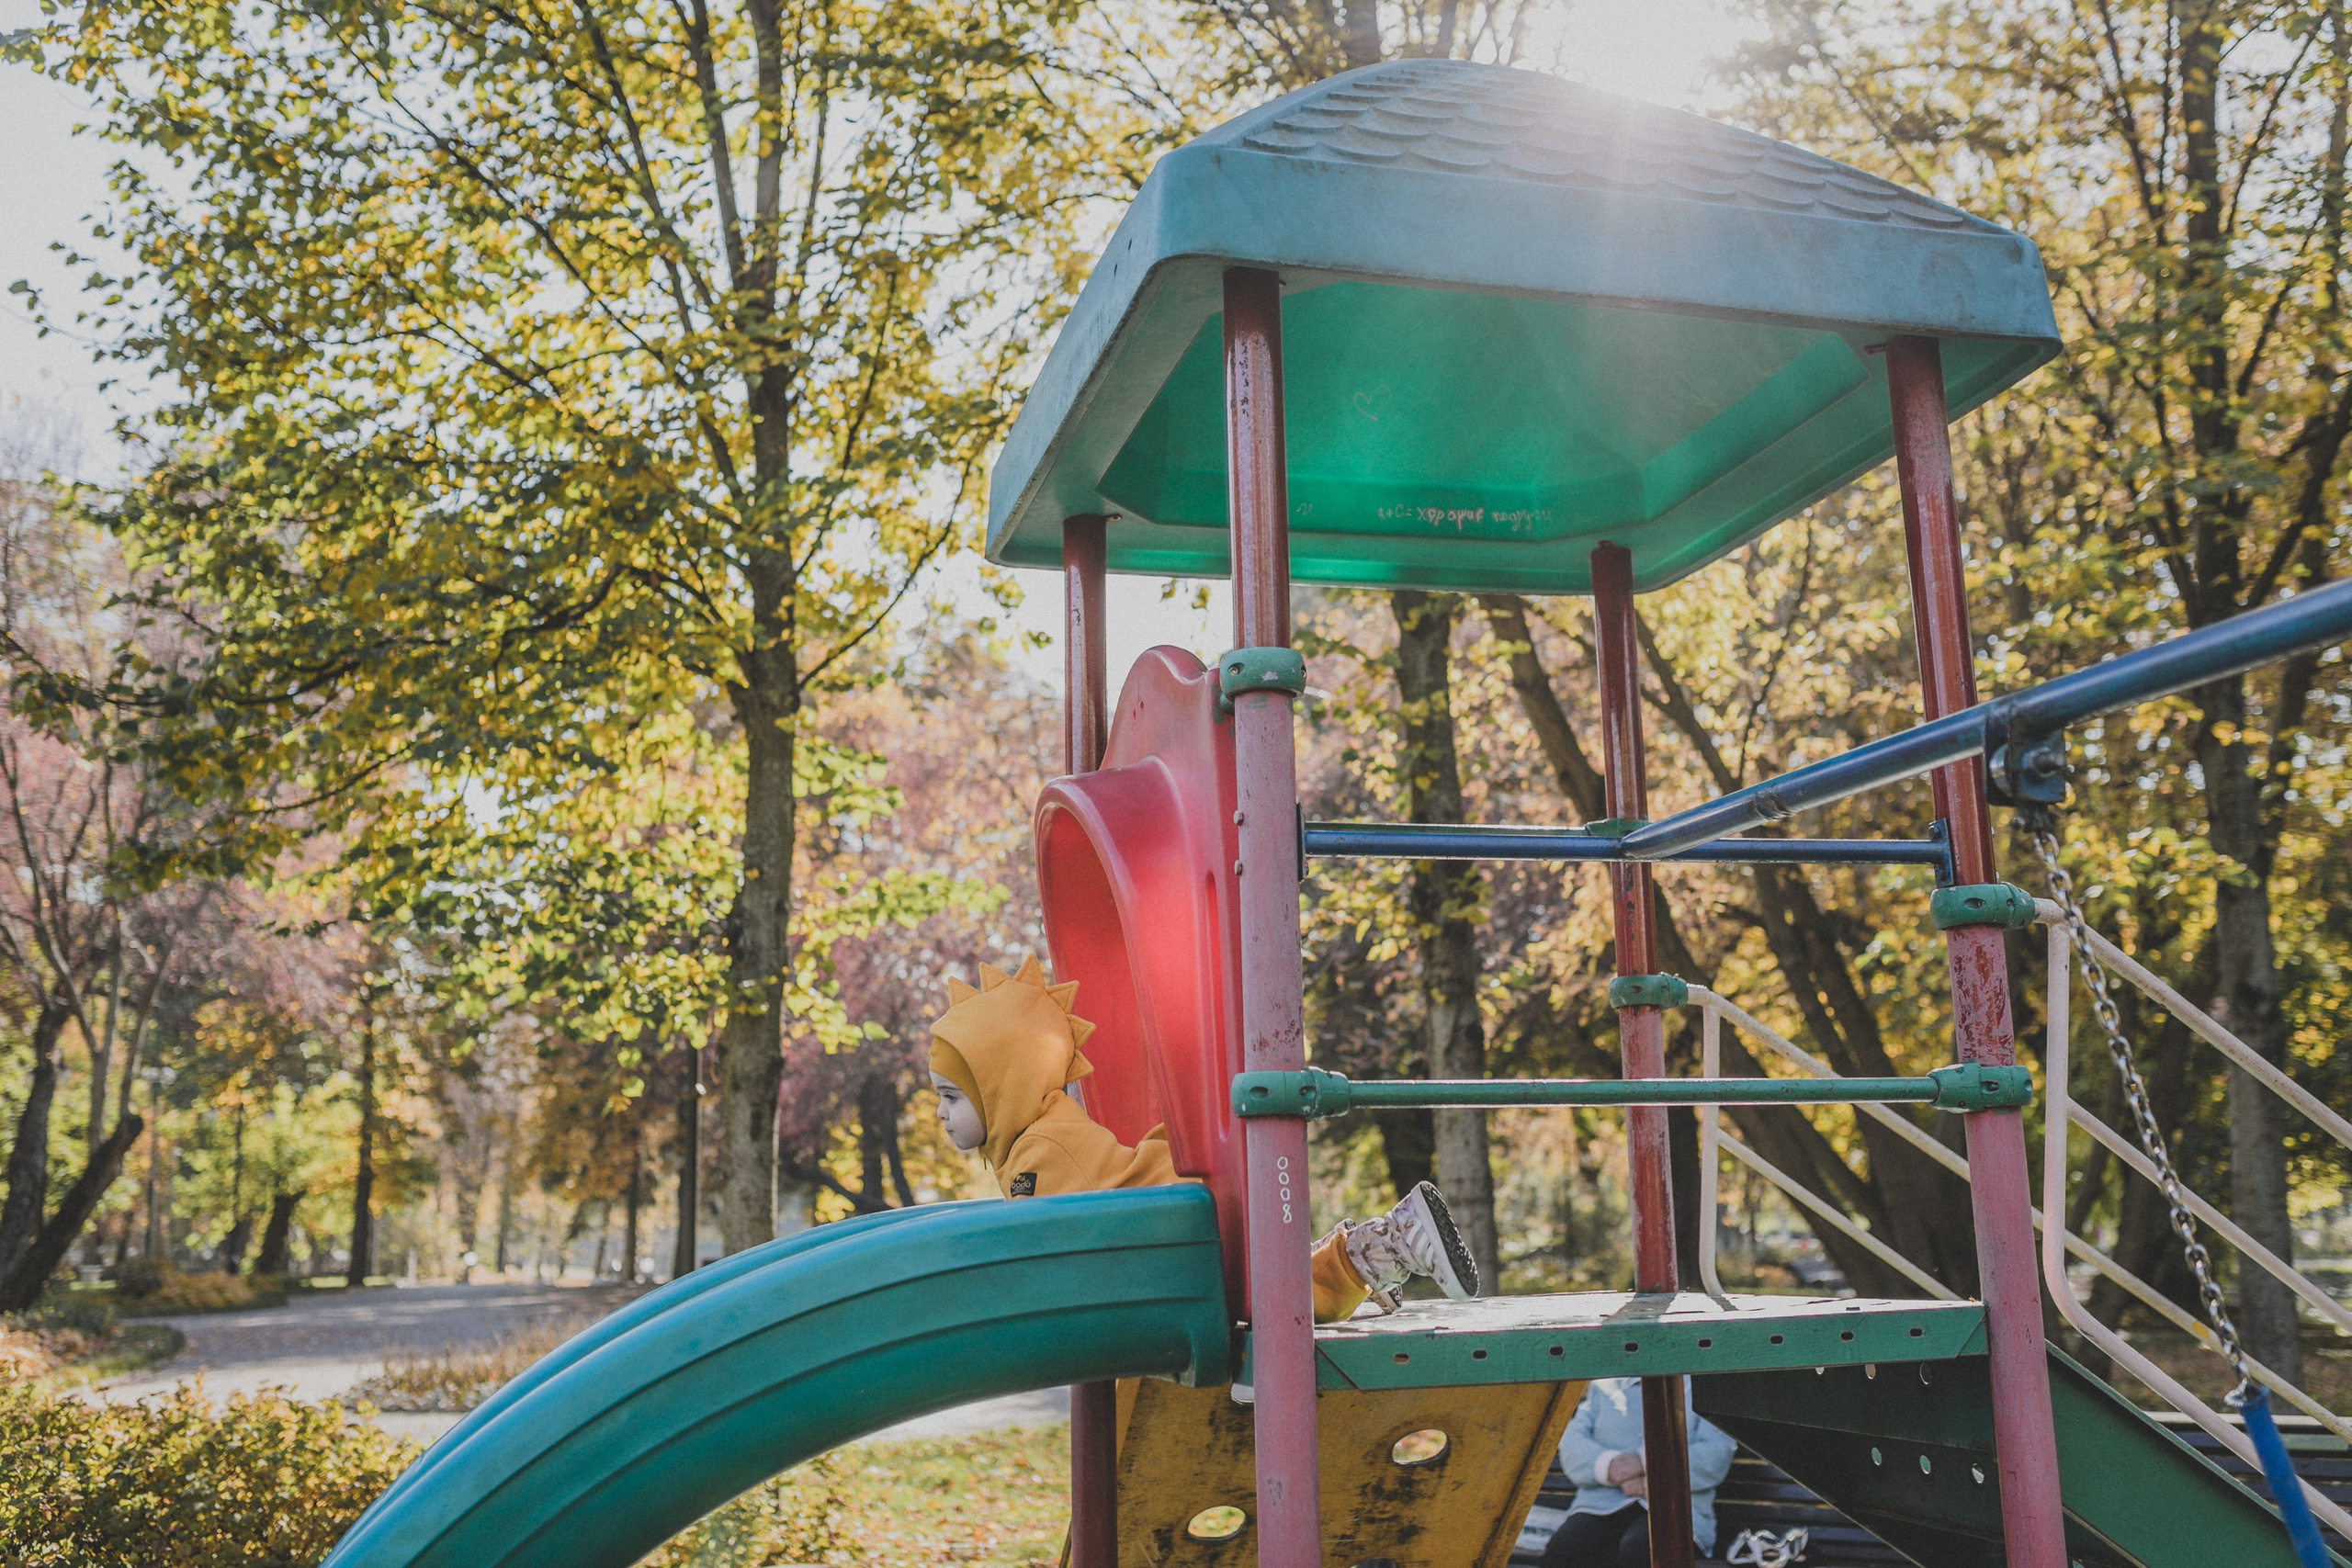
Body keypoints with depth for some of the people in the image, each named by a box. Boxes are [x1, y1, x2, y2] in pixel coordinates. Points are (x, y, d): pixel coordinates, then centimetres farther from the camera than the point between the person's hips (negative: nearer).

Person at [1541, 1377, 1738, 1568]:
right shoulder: (1603, 1385, 22)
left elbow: (1717, 1453, -3)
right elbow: (1571, 1444, 9)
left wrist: (1646, 1463, -13)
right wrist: (1612, 1465, -13)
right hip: (1601, 1505, 3)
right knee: (1561, 1551, -30)